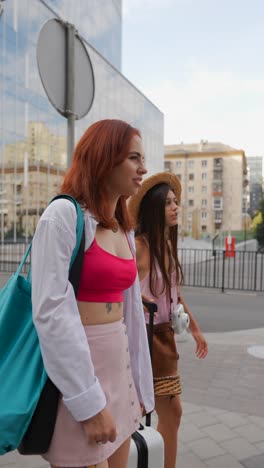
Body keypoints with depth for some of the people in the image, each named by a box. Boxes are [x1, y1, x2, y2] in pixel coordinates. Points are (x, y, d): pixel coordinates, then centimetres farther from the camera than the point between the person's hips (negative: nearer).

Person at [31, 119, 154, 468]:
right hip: (77, 367, -7)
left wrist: (137, 386, 14)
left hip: (119, 364, 8)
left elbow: (130, 308, 12)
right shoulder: (63, 214, -14)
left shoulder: (124, 229, 9)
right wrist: (89, 403, -19)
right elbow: (51, 312, -20)